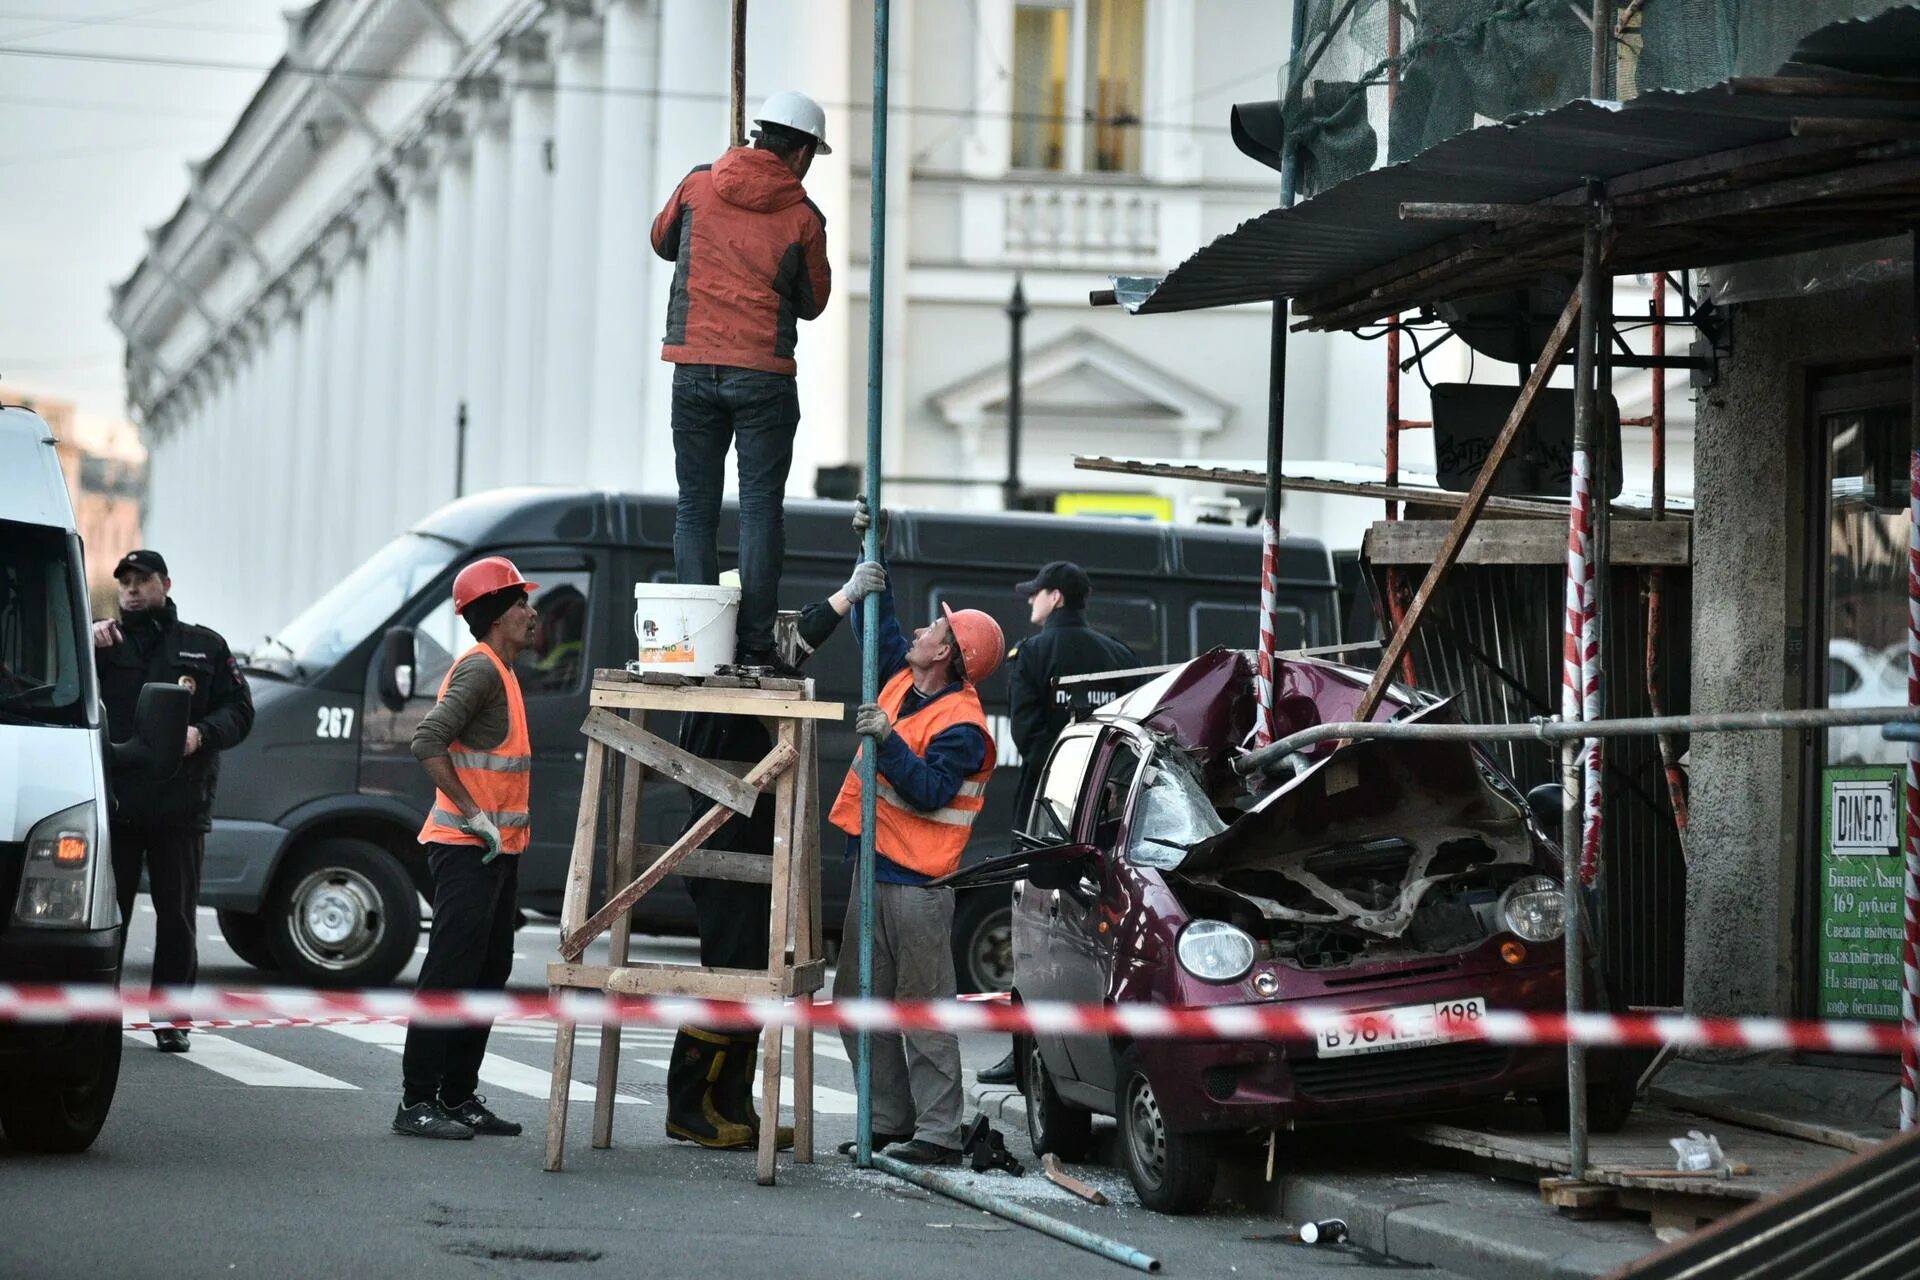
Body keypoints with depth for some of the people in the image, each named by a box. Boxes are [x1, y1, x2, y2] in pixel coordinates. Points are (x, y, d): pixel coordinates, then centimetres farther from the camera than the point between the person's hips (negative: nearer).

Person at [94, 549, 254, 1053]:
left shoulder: (205, 647, 12)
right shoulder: (105, 643, 11)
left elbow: (239, 711, 7)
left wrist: (201, 734, -12)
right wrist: (87, 647, -19)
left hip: (180, 806, 0)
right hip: (114, 800, 0)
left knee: (177, 916, 4)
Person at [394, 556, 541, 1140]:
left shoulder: (501, 672, 18)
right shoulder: (479, 670, -14)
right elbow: (427, 741, -24)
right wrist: (474, 816, -23)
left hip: (498, 849, 10)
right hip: (467, 849, -10)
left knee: (488, 973, 12)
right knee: (450, 973, -10)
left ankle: (459, 1098, 18)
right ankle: (417, 1103, -8)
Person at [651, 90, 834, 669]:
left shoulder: (698, 185, 2)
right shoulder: (803, 217, -5)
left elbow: (663, 241, 19)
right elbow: (813, 302, 6)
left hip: (693, 370, 2)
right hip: (764, 375, -2)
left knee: (695, 507, 8)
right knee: (761, 509, 2)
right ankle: (754, 644, -3)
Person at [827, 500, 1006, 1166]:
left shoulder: (961, 725, -15)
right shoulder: (903, 682, 10)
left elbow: (930, 793, -23)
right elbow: (878, 624, 23)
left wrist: (887, 740, -27)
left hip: (917, 886, -9)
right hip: (875, 872, 9)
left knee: (924, 1012, -7)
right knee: (859, 1005, 11)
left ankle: (938, 1132, -5)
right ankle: (888, 1121, 17)